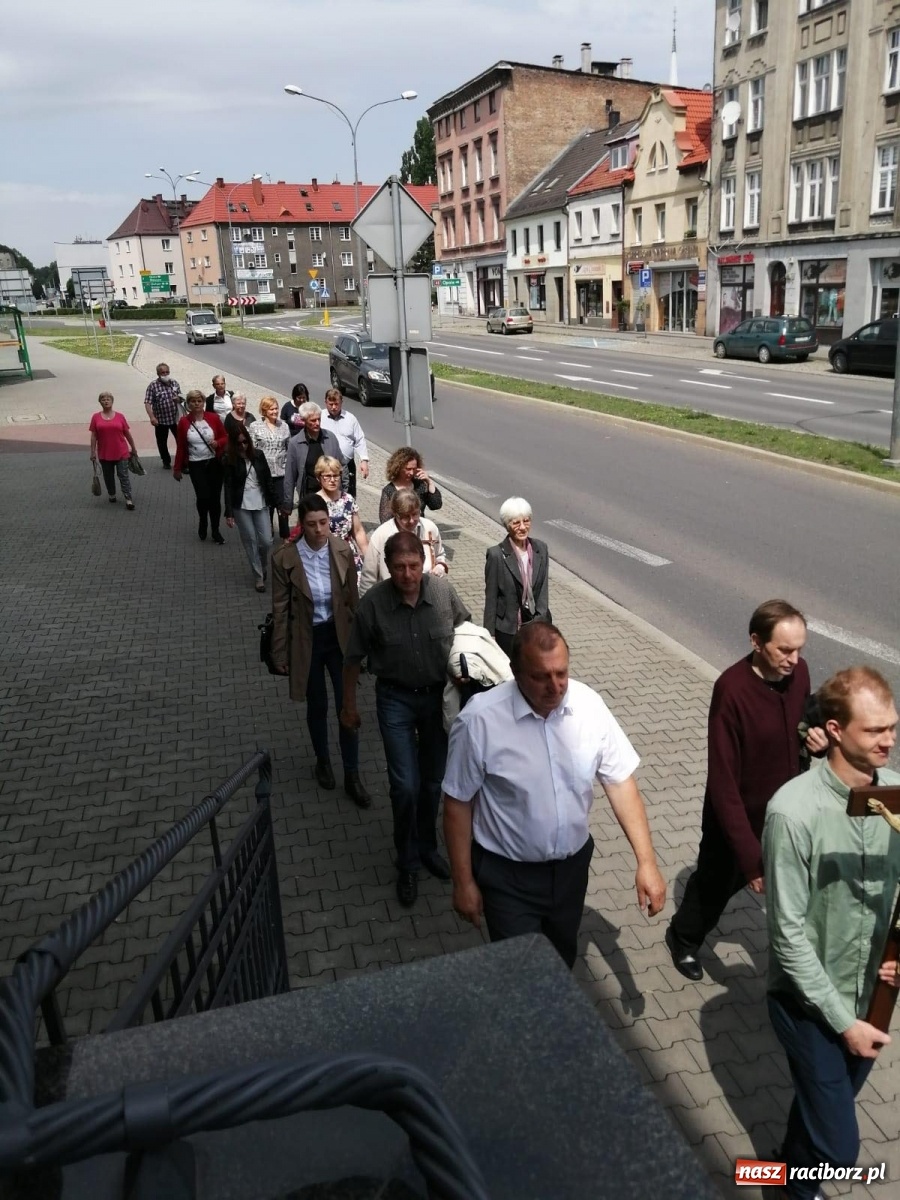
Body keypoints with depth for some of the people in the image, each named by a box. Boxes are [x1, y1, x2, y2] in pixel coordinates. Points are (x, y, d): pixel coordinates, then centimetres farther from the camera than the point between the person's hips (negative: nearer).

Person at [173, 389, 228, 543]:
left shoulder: (213, 418, -4)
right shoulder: (183, 422, -4)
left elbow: (225, 437, 6)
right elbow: (180, 447, 1)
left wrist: (218, 443, -17)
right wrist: (178, 468, 5)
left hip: (214, 463, 1)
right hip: (196, 465, -1)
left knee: (215, 497, 5)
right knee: (203, 496, -13)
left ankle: (216, 530, 22)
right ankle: (203, 522, 19)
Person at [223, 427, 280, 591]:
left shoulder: (258, 455, 1)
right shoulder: (229, 460, -5)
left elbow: (268, 480, 5)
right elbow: (228, 487, -7)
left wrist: (277, 502, 3)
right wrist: (229, 513, -11)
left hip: (261, 504, 2)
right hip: (241, 507, -2)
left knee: (266, 541, -1)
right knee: (250, 542, 2)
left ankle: (264, 567, 29)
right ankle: (259, 577, 14)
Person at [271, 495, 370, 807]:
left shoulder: (343, 551, -8)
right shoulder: (284, 557, -15)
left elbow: (353, 599, 2)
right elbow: (280, 609, -8)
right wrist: (280, 654, -5)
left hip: (339, 637, 1)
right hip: (306, 640, -1)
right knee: (317, 706, 16)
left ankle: (352, 776, 17)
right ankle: (323, 761, 41)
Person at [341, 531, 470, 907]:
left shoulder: (443, 591, -15)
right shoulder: (373, 603, -19)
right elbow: (353, 658, -6)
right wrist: (349, 705, 2)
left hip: (438, 694, 2)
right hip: (396, 699, -2)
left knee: (433, 780, 16)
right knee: (405, 786, -3)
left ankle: (427, 847, 41)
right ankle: (407, 864, 20)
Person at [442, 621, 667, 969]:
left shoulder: (589, 705, -13)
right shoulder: (479, 720, -25)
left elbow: (620, 782, -6)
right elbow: (458, 804, -14)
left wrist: (646, 862, -11)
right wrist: (464, 882, -8)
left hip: (572, 865, 4)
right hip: (507, 875, -4)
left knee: (562, 959, 26)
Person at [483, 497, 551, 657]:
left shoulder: (541, 549, 0)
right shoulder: (496, 555, -12)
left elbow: (543, 589, 4)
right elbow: (491, 597, -7)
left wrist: (539, 619, -6)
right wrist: (490, 634, -5)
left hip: (537, 626, 4)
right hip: (508, 630, -3)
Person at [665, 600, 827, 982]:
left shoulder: (798, 672, -13)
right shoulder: (732, 690, -32)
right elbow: (723, 783, -29)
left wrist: (816, 738, -14)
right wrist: (751, 857, -31)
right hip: (737, 819, -4)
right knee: (716, 884, 22)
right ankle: (684, 938, 52)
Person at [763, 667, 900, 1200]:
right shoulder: (794, 810, -29)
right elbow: (789, 933, -22)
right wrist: (842, 1019, -17)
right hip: (810, 999, -5)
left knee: (830, 1101, 27)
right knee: (838, 1145, 6)